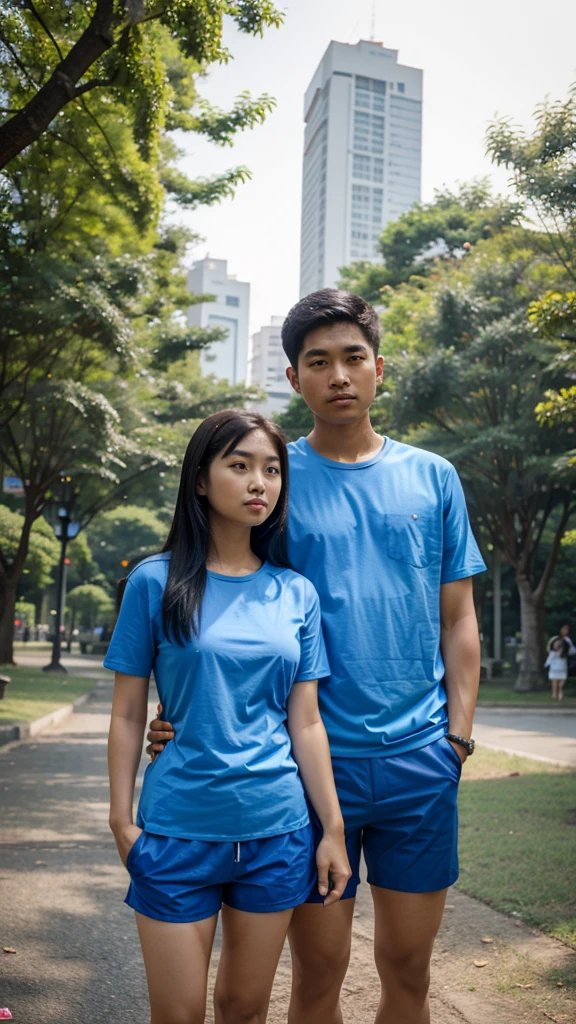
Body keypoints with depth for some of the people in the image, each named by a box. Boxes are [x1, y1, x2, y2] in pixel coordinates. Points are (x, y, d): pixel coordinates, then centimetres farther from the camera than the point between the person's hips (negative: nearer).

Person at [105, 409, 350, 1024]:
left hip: (277, 831, 3)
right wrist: (121, 821, -4)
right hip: (179, 829, -2)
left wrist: (334, 828, 3)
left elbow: (305, 722, 4)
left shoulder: (296, 593, 3)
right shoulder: (156, 582, -5)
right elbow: (128, 714, -1)